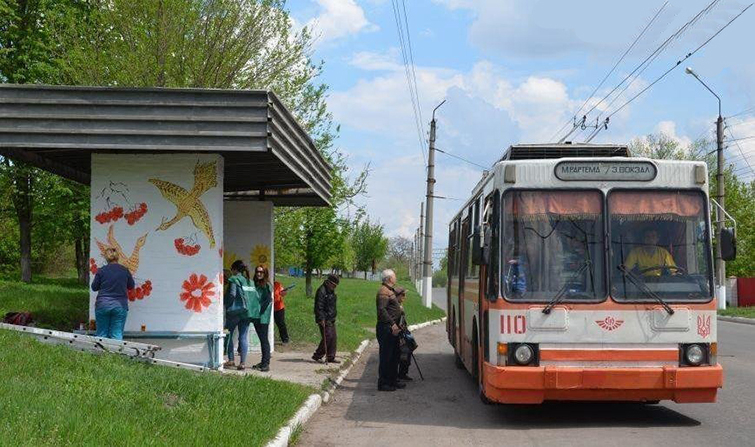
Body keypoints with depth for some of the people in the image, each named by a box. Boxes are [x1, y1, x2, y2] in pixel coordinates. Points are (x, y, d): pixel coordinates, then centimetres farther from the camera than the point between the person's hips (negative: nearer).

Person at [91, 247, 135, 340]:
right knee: (117, 334, 2)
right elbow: (131, 286, 11)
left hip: (103, 305, -1)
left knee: (102, 334, 7)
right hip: (120, 306, 1)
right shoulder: (125, 271, -1)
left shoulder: (101, 271, -4)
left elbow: (94, 287, 4)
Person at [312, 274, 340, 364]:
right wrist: (321, 319, -23)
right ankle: (317, 356, -1)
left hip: (331, 319, 10)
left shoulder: (331, 291, 16)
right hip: (324, 320, -10)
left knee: (333, 338, 8)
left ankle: (331, 357, 15)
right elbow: (319, 307, -20)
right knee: (328, 337, -11)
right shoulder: (321, 291, -15)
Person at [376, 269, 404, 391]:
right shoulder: (383, 291, -15)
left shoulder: (390, 290, 19)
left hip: (392, 328, 11)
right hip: (386, 329, -11)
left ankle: (393, 380, 26)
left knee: (394, 356, 16)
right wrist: (392, 324, -27)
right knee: (386, 356, -6)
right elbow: (381, 310, -25)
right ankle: (382, 383, -2)